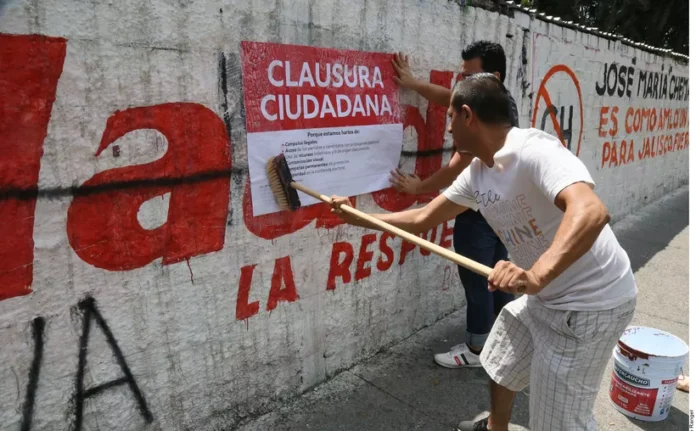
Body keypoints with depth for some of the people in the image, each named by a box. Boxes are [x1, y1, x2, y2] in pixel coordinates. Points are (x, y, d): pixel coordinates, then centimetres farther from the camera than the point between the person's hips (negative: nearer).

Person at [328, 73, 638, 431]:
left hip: (589, 304, -9)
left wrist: (535, 276, -57)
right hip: (547, 297, 9)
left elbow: (591, 212, -43)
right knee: (500, 362, 27)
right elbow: (422, 219, 9)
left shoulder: (534, 150, -27)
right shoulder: (476, 173, 1)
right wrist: (355, 217, 12)